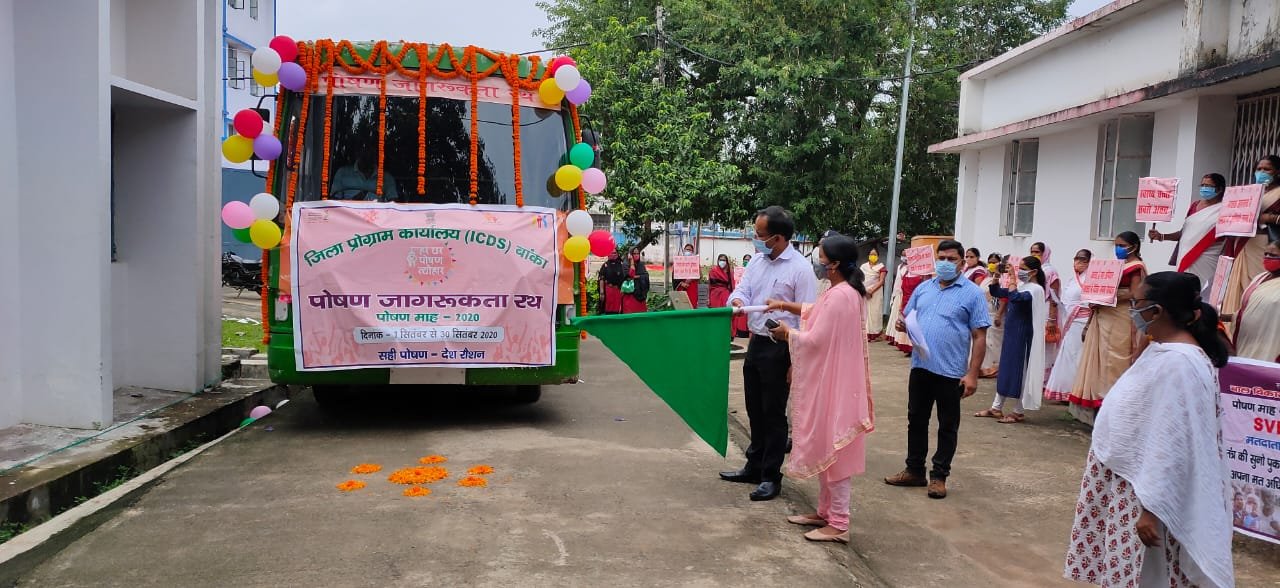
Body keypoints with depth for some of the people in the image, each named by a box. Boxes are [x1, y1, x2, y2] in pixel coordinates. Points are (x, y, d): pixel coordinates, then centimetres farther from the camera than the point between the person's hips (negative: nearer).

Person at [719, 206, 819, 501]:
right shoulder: (758, 261, 6)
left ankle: (771, 476, 16)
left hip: (780, 348, -7)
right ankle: (754, 467, 32)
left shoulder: (800, 268, -15)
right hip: (756, 343, 7)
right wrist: (737, 299, -16)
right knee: (755, 410, 17)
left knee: (773, 414, 3)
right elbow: (742, 288, 11)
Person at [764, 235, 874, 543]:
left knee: (833, 450, -2)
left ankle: (839, 524, 7)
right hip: (832, 379, 10)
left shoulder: (839, 296, -23)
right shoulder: (851, 291, 9)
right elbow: (819, 312, 26)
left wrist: (788, 333, -4)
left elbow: (815, 340, -22)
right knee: (826, 448, 18)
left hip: (832, 382, -10)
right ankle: (826, 512, 29)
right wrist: (786, 305, 17)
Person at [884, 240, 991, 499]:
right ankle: (914, 470, 25)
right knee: (916, 420, 13)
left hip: (951, 372, -5)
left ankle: (939, 476, 18)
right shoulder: (923, 288, 9)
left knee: (948, 427, 7)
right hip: (920, 367, 5)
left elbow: (979, 337, -8)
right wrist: (904, 325, -8)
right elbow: (908, 319, 18)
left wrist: (972, 374, -14)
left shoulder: (972, 293, -5)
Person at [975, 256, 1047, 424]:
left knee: (1018, 371, -2)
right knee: (1005, 369, 13)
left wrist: (1012, 278, -23)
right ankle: (996, 408, 21)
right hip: (1011, 334, 9)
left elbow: (1015, 298, -32)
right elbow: (995, 292, 14)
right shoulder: (1021, 285, 10)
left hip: (1023, 336, -9)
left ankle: (1018, 412, 8)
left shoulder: (1036, 289, -15)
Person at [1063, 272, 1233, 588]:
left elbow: (1172, 445, -26)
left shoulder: (1177, 363, -25)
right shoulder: (1163, 350, 6)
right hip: (1131, 482, 9)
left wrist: (1152, 510, -23)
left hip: (1144, 493, -9)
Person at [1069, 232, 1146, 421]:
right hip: (1105, 317, 8)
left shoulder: (1136, 267, -6)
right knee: (1102, 358, 7)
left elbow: (1134, 294, -14)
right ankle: (1103, 399, 11)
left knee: (1114, 360, -6)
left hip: (1120, 319, -8)